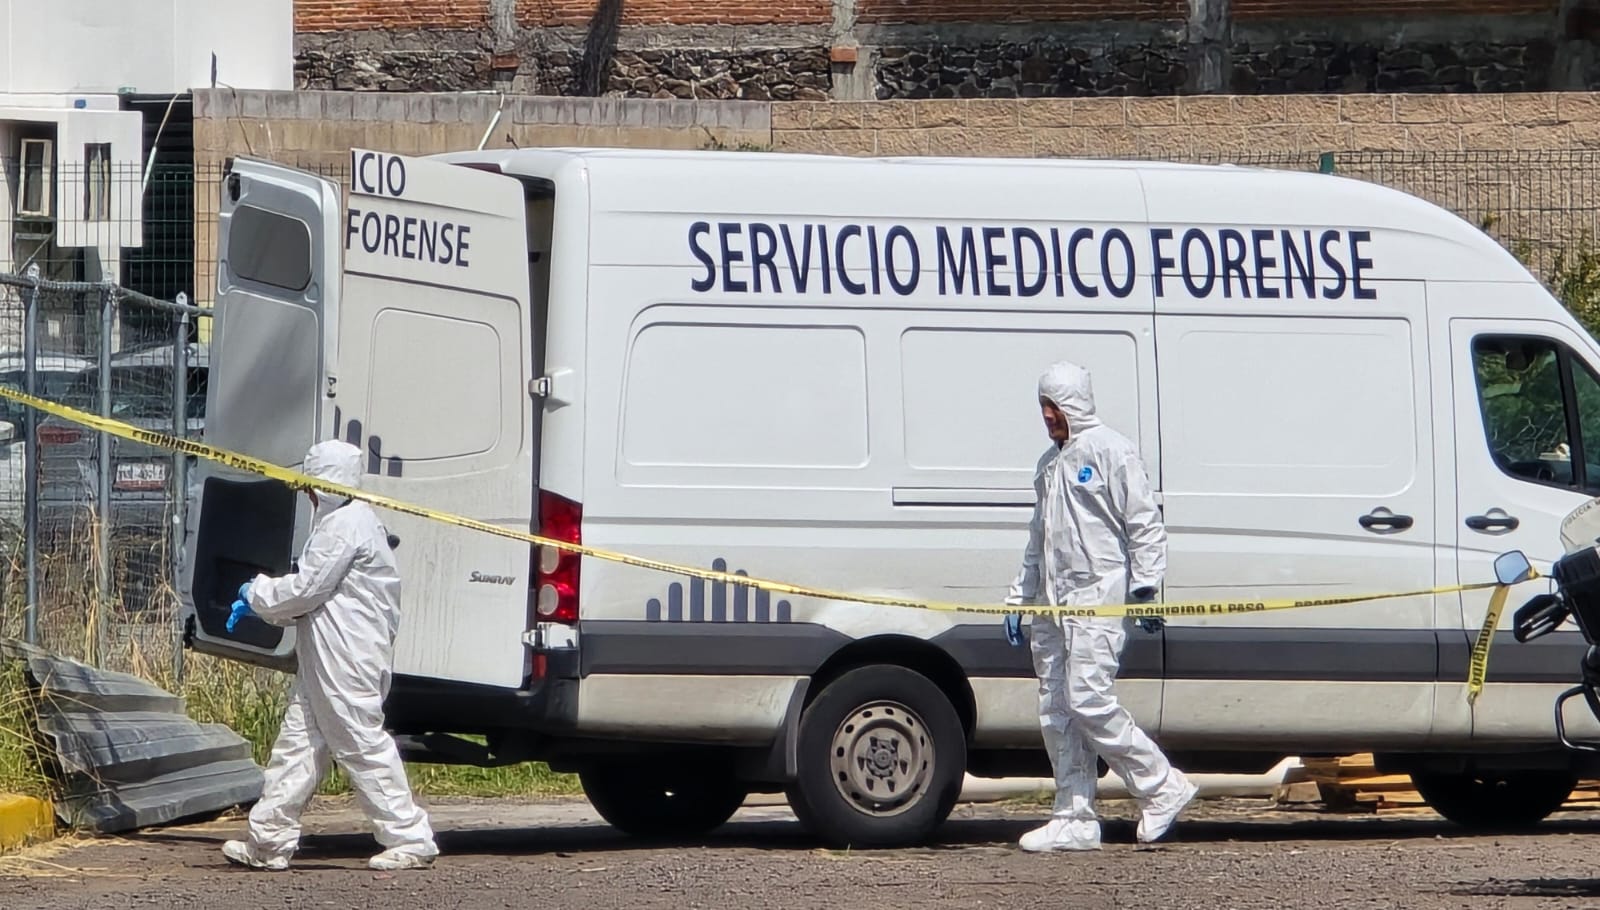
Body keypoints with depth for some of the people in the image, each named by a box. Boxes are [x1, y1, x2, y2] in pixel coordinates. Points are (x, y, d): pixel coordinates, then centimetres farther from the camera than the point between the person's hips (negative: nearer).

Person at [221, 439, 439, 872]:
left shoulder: (345, 527, -15)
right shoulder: (341, 522, 19)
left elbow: (307, 588, -17)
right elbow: (312, 592, 23)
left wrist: (256, 594, -1)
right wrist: (259, 605, 14)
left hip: (347, 665, -11)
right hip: (324, 663, 11)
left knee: (364, 746, -8)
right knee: (298, 743, 10)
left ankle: (410, 840, -4)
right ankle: (270, 841, 13)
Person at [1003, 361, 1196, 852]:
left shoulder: (1110, 451, -4)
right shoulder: (1050, 463, 22)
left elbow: (1144, 524, -8)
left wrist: (1145, 585, -16)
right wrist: (1019, 598, 24)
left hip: (1097, 602, -9)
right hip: (1052, 606, 9)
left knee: (1088, 700, -17)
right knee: (1056, 712, 4)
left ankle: (1162, 788, -5)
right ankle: (1075, 820, 6)